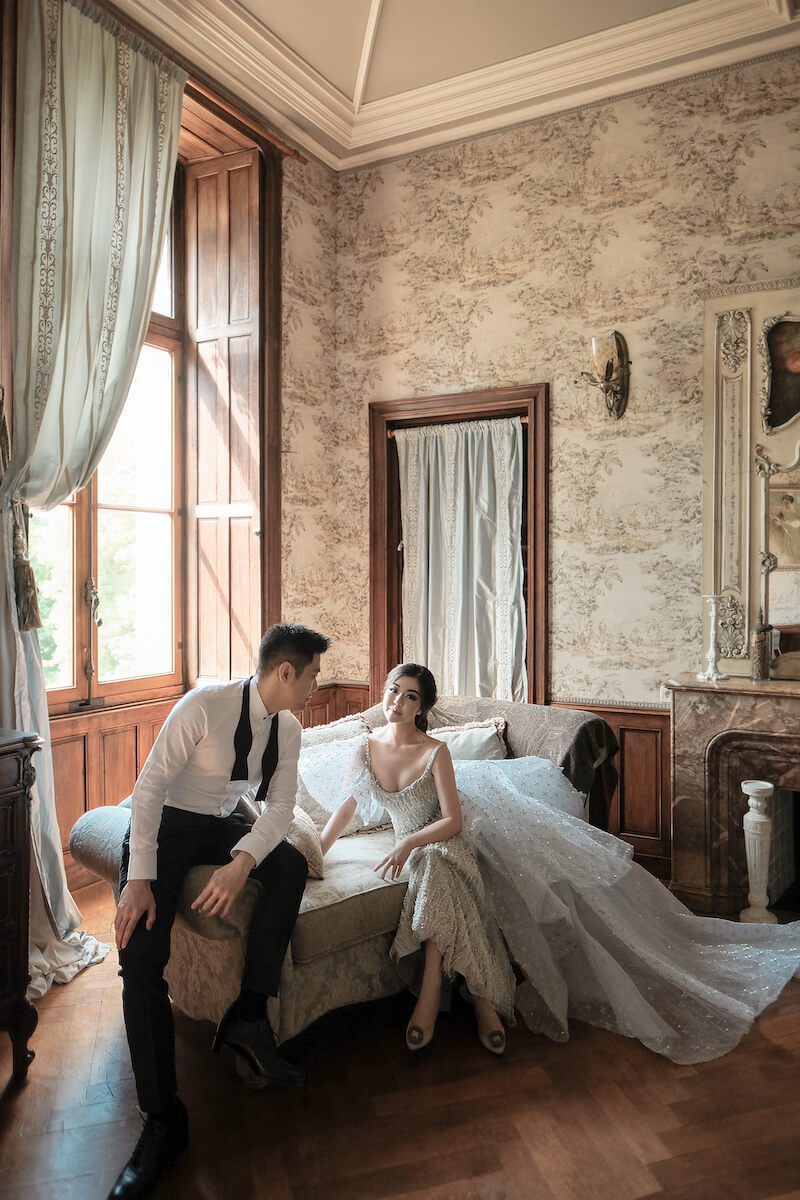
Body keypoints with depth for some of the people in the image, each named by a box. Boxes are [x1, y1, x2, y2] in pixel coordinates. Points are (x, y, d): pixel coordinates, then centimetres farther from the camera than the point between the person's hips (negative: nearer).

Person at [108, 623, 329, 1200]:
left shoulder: (288, 727, -4)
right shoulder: (204, 706, -23)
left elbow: (280, 806, -7)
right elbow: (149, 786, -23)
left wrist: (244, 860, -28)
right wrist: (139, 879, -28)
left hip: (224, 827, 5)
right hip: (166, 825, -5)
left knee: (292, 866, -25)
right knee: (141, 954, -21)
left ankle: (248, 1017, -19)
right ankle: (163, 1121, -11)